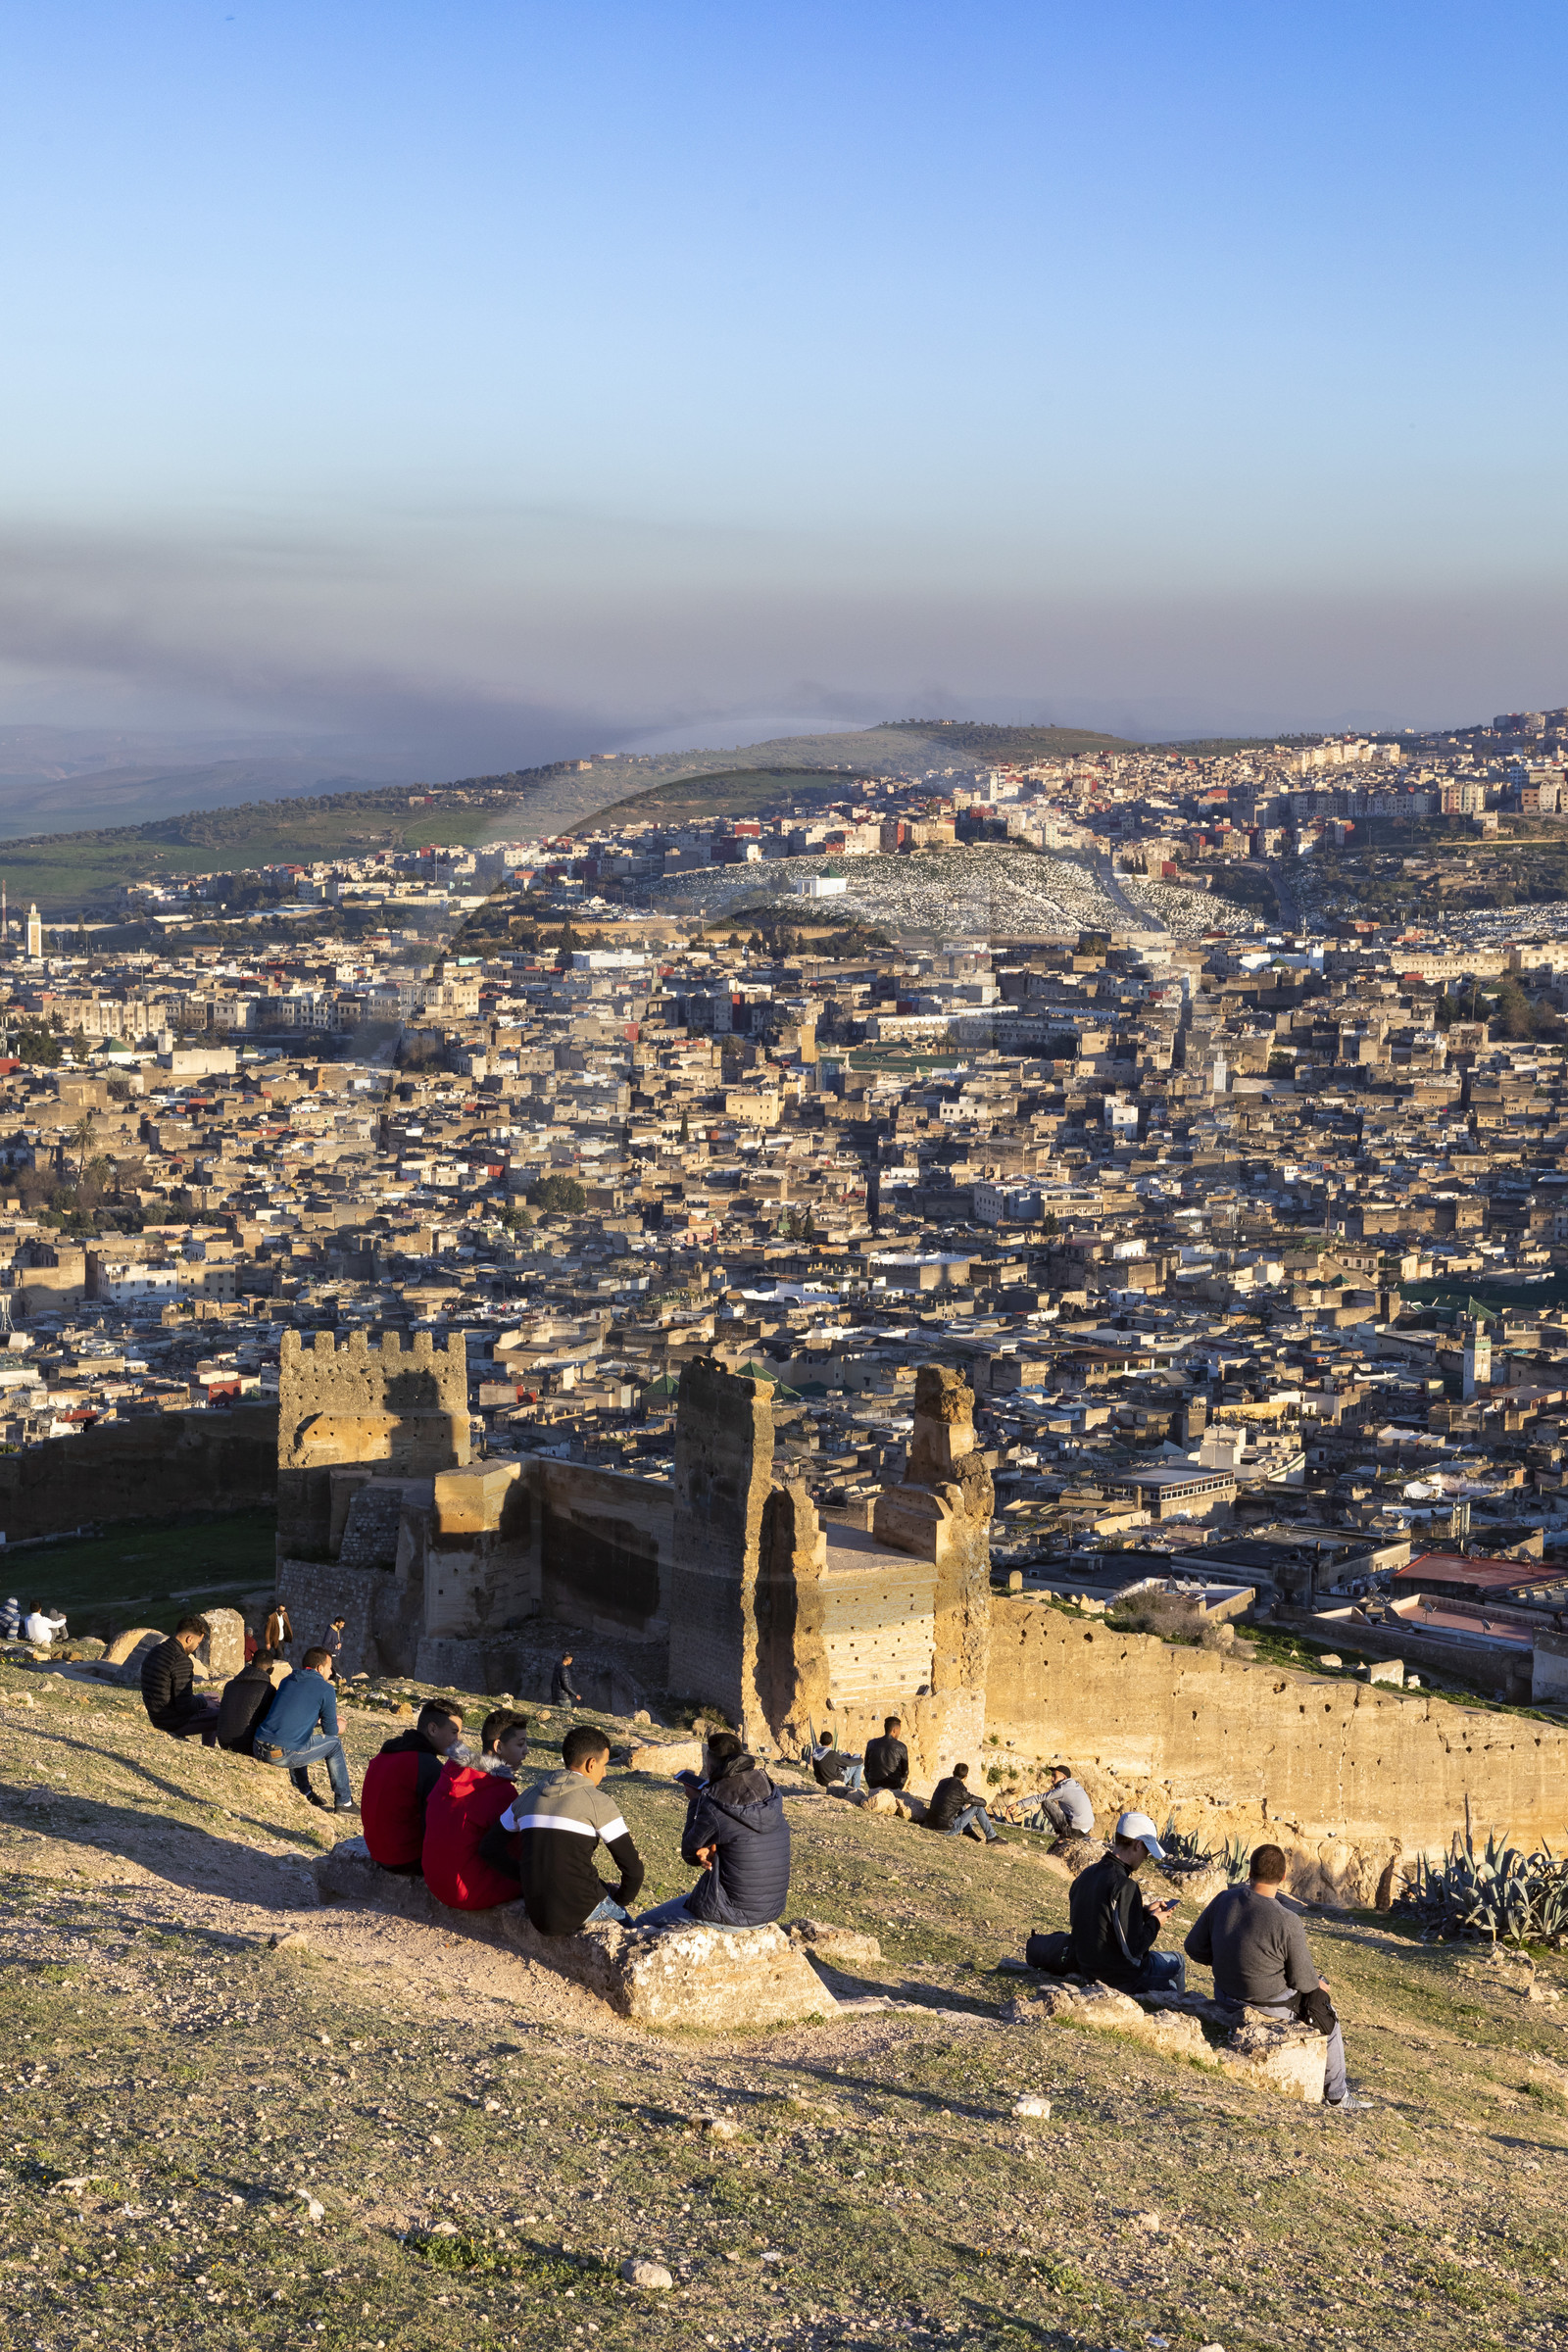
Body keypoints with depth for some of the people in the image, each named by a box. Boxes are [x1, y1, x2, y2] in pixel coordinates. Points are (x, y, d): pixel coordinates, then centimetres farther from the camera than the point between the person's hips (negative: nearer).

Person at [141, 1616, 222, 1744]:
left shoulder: (153, 1653, 6)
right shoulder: (181, 1661, -23)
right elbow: (185, 1707, -24)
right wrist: (203, 1701, -4)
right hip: (174, 1723, -10)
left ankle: (207, 1749, 35)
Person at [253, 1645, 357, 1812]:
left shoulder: (286, 1681, 19)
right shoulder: (325, 1688, 0)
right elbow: (331, 1731, 5)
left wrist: (318, 1720, 41)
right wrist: (336, 1726, 29)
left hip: (259, 1750, 7)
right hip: (285, 1755, -7)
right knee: (334, 1744, 16)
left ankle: (305, 1795, 41)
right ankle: (343, 1802, 22)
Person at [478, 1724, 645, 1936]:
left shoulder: (529, 1797, 9)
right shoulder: (598, 1803, -8)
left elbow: (489, 1847, 17)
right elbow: (633, 1868, -9)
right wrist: (620, 1901, 10)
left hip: (538, 1917, 6)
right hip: (579, 1912, -6)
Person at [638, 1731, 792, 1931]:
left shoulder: (714, 1805, -20)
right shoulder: (772, 1795, 0)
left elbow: (689, 1853, -5)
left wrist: (695, 1802, 5)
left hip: (732, 1915, -8)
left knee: (644, 1924, 11)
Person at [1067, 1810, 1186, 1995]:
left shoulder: (1086, 1875, -1)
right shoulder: (1123, 1886, -28)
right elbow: (1133, 1950, -26)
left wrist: (1145, 1911, 10)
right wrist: (1154, 1921, -9)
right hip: (1119, 1976, -8)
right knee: (1177, 1962, 20)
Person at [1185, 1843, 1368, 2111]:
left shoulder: (1223, 1900, -13)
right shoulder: (1288, 1923, -28)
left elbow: (1195, 1947, -2)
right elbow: (1303, 1980, -18)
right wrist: (1318, 1985, 6)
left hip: (1226, 1996, 6)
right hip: (1270, 2005, -6)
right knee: (1326, 2014, 23)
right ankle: (1335, 2093, 37)